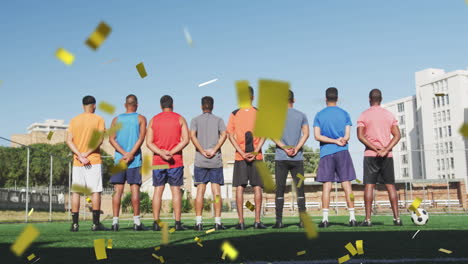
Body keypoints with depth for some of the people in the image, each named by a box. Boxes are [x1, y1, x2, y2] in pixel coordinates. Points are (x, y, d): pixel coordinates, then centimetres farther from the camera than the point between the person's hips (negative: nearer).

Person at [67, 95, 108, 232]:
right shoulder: (98, 119, 0)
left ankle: (75, 224, 5)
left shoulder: (74, 120, 10)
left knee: (75, 192, 6)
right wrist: (87, 153, -11)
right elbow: (99, 140, -12)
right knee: (95, 191, -2)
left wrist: (80, 155, -8)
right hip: (94, 161, -3)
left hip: (77, 162, 3)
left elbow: (69, 141, 0)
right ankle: (96, 223, -4)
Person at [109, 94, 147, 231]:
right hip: (135, 160, -2)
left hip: (119, 158, 2)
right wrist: (131, 154, -12)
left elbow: (112, 139, 0)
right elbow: (141, 138, -9)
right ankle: (136, 222, 0)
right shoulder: (140, 119, 4)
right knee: (135, 189, 0)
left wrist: (124, 153, -6)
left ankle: (115, 221, -1)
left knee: (117, 190, 2)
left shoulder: (116, 119, 11)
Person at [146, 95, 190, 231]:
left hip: (158, 160, 2)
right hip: (175, 161, -1)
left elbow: (149, 142, -1)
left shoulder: (153, 120, 8)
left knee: (158, 190, 4)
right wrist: (172, 152, -10)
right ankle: (177, 223, -1)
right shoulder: (180, 119, 4)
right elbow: (186, 139, -6)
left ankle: (156, 222, 2)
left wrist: (161, 153, -11)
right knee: (176, 190, 1)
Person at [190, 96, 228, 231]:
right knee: (216, 191, 1)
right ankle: (217, 222, -1)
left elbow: (192, 135, -8)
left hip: (200, 161, 0)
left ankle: (198, 222, -1)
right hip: (216, 160, 0)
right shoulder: (218, 120, 8)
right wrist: (214, 150, -9)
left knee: (200, 191, 2)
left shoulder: (195, 120, 8)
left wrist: (202, 151, -8)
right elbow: (224, 135, -7)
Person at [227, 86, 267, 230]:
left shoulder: (234, 114, 4)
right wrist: (255, 152, -9)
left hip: (240, 156, 0)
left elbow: (230, 136, -2)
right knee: (257, 187, 4)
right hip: (257, 156, 0)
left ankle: (241, 221, 0)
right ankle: (257, 221, 1)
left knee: (239, 187, 2)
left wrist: (242, 153, -6)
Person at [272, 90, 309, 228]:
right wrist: (297, 148, -8)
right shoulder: (301, 115, 9)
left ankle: (279, 221, -1)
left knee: (280, 190, 1)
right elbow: (306, 134, -3)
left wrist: (284, 148, -9)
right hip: (297, 158, 1)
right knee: (300, 189, 5)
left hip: (281, 158, -1)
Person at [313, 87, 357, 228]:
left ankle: (325, 219, -4)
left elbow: (317, 136, -4)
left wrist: (335, 141, -5)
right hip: (342, 152, 0)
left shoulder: (319, 115, 5)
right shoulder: (344, 114, 6)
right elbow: (347, 136, -2)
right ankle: (352, 218, 1)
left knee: (327, 186, -1)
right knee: (347, 185, 2)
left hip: (326, 153, 0)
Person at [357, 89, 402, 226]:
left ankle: (368, 219, -6)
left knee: (369, 185, -3)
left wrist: (375, 149, -10)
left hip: (370, 154, -2)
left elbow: (360, 136, -9)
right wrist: (385, 150, -8)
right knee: (390, 185, 6)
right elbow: (397, 135, 1)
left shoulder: (364, 115, 1)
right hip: (387, 155, 2)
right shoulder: (389, 114, 10)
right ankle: (397, 218, 5)